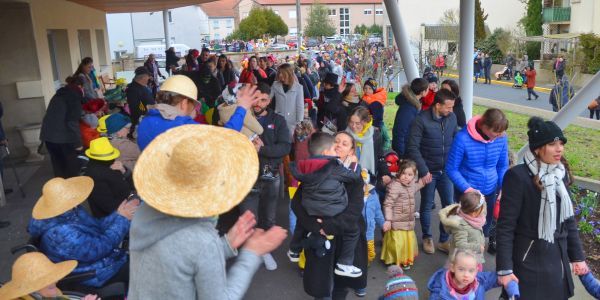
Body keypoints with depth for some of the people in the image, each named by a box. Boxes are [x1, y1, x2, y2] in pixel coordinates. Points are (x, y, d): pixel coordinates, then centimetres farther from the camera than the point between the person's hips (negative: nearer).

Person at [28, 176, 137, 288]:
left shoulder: (70, 212, -4)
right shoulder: (63, 234, -32)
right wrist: (121, 218, -22)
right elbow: (100, 248, -27)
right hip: (95, 275, -9)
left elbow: (97, 226, 6)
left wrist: (119, 214, -9)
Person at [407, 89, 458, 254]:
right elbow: (413, 147, -15)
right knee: (426, 206, 10)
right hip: (428, 171, -4)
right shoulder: (421, 120, -15)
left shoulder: (452, 117, -2)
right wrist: (424, 170, -16)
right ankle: (427, 238, 30)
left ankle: (444, 240, 24)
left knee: (449, 205, 7)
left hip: (446, 170, 4)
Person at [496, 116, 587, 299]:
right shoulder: (518, 176, -18)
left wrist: (577, 256, 12)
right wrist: (504, 269, -17)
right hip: (528, 260, -6)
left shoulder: (561, 173, 3)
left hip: (557, 258, 6)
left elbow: (568, 219, 12)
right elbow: (505, 226, -17)